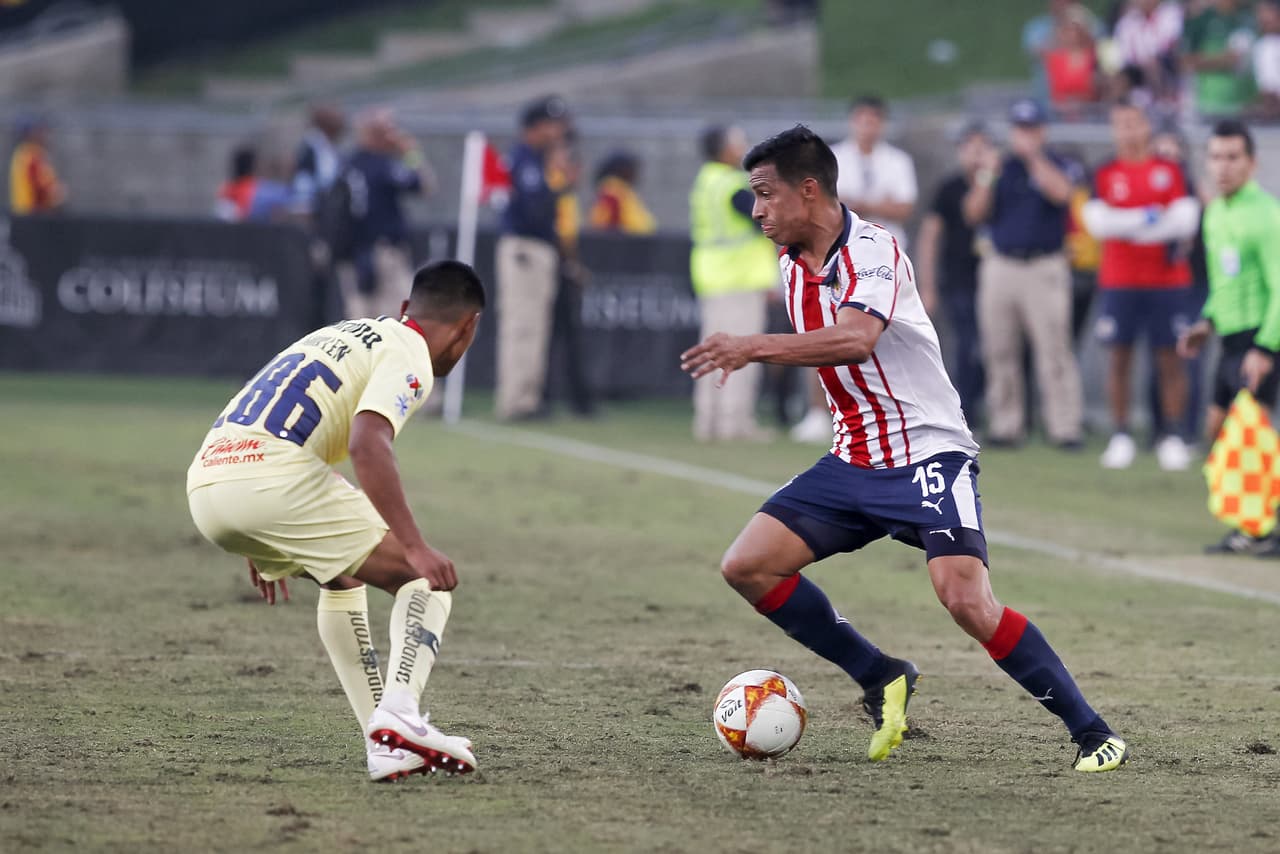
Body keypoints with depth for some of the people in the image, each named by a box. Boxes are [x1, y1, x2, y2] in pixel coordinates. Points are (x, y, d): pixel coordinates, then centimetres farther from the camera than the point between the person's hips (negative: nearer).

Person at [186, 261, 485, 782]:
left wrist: (262, 546, 44)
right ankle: (399, 714, -18)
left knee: (343, 581, 29)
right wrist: (414, 547, -21)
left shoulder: (346, 334, 31)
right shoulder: (408, 357, 3)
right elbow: (367, 444, -17)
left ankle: (386, 743, 20)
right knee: (426, 579, 3)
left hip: (205, 483, 9)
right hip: (271, 479, -9)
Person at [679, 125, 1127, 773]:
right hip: (853, 463, 8)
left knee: (966, 601, -23)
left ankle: (1093, 734, -11)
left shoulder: (871, 249, -18)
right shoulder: (792, 264, 8)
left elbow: (855, 339, -37)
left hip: (928, 451, -8)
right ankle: (880, 679, 9)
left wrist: (753, 347, -38)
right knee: (746, 566, -3)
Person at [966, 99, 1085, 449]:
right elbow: (974, 214, 5)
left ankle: (1065, 426, -11)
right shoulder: (997, 168, 14)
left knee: (1053, 348, -11)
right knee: (999, 351, 4)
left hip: (1045, 267, -4)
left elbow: (1061, 193, -17)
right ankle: (1004, 424, 11)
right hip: (1000, 267, 4)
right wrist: (987, 177, -8)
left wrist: (1033, 157, -16)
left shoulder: (1056, 166, 5)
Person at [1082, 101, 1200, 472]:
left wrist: (1126, 227, -9)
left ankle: (1173, 437, 4)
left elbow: (1186, 218, -6)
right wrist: (1146, 219, -13)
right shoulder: (1105, 174, 7)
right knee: (1120, 357, 1)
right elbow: (1097, 220, -6)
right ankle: (1121, 437, 7)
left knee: (1170, 358, 0)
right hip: (1119, 283, 1)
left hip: (1168, 281, -1)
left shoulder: (1171, 171, 5)